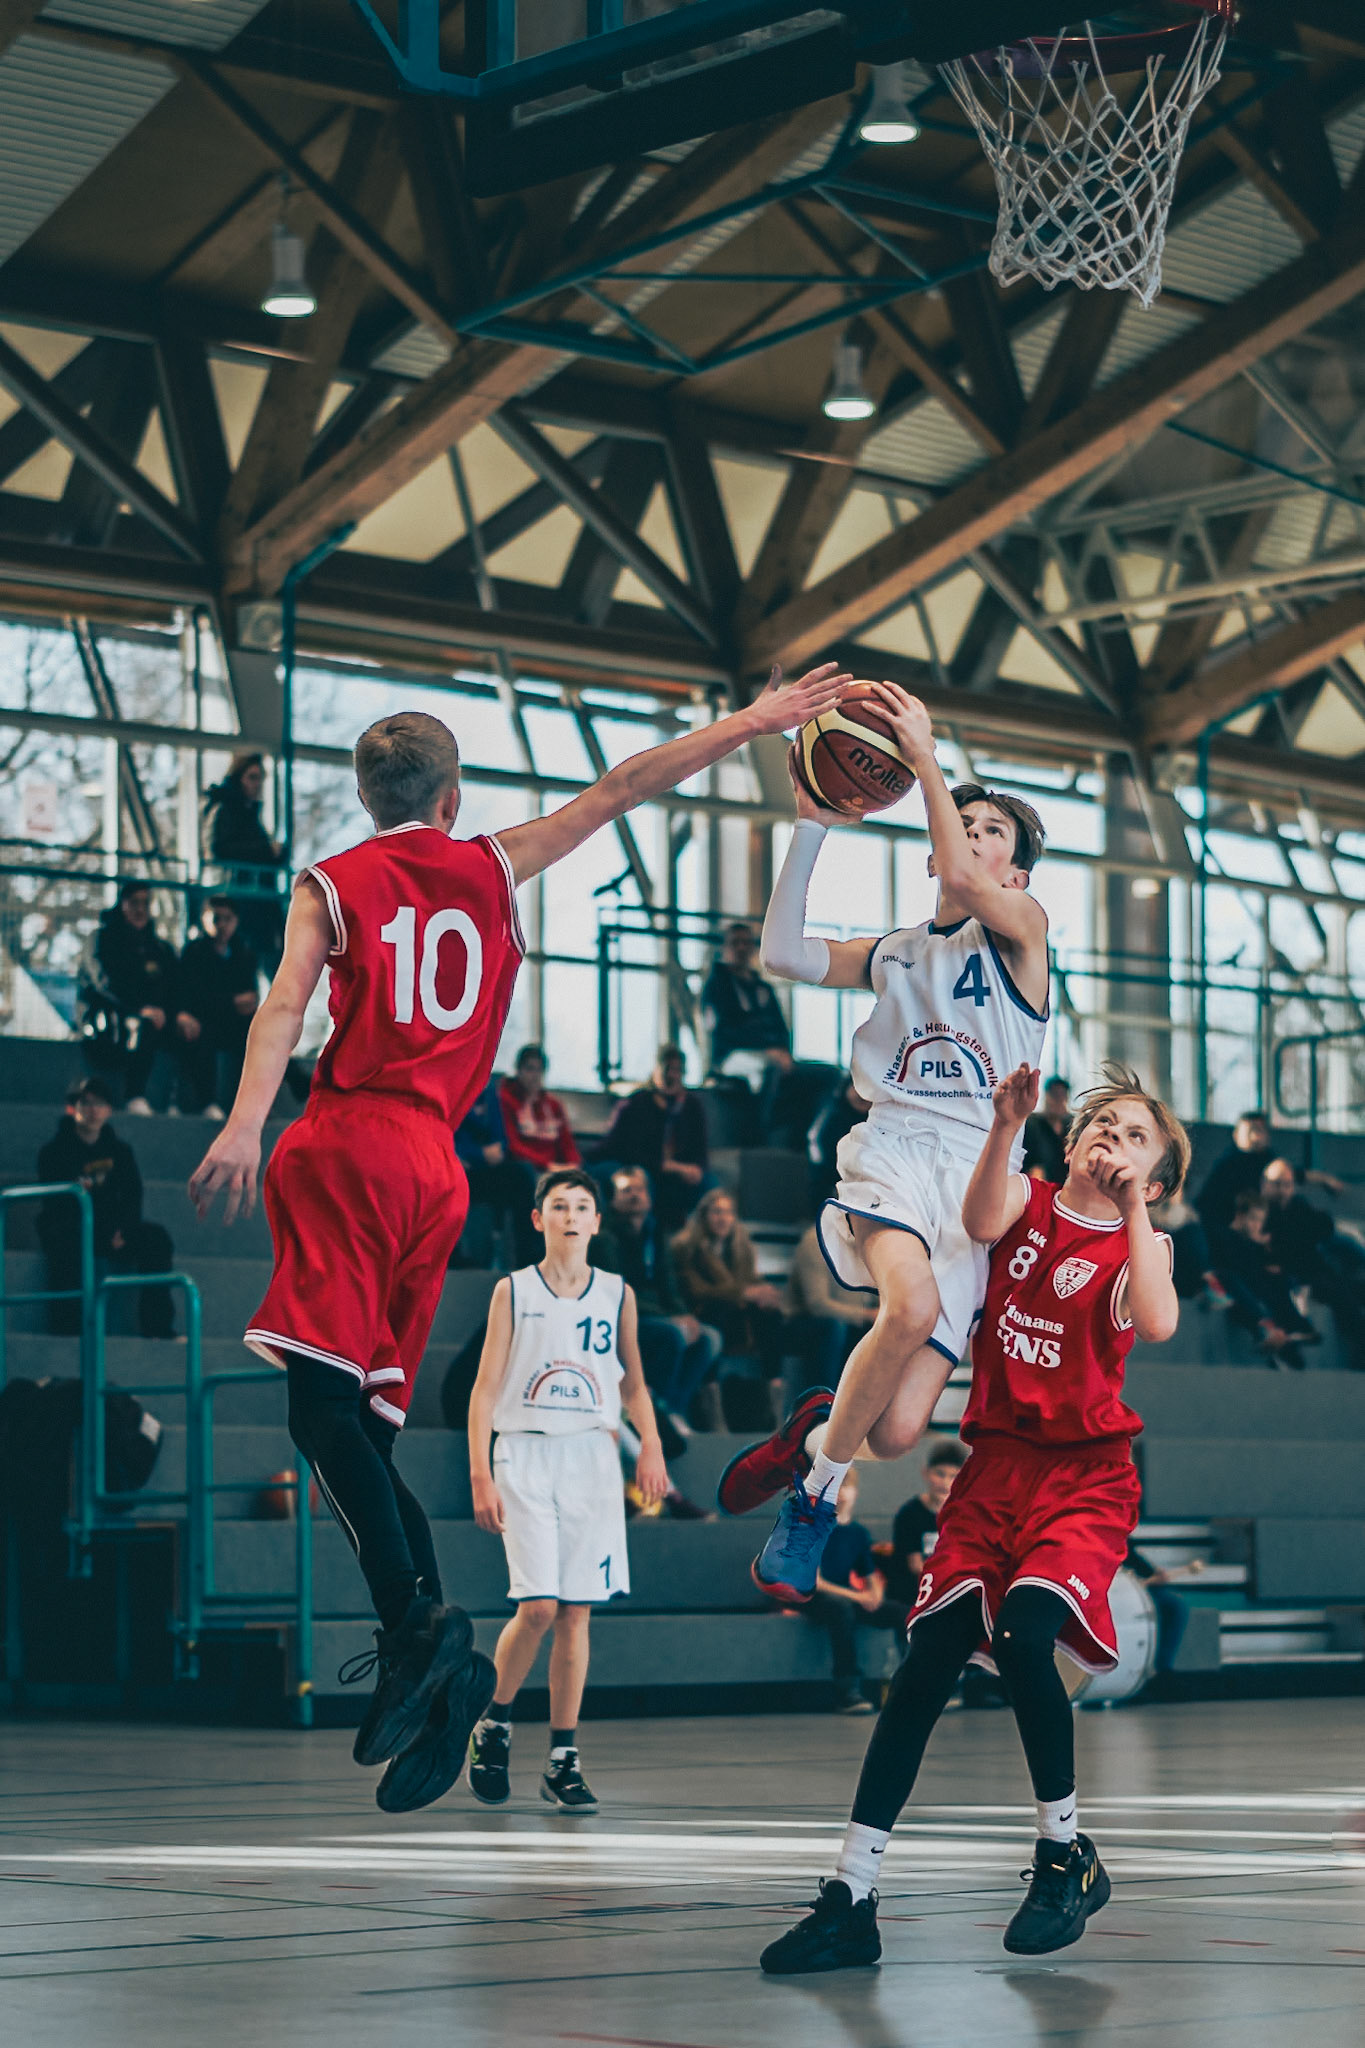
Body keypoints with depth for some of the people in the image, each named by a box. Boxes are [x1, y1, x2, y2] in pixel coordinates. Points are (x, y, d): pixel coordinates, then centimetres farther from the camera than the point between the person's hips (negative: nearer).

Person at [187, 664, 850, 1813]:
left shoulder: (331, 884, 11)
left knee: (322, 1395, -16)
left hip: (348, 1144, -4)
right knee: (366, 1424, 8)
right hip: (436, 1168, 5)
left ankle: (420, 1619, -34)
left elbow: (288, 1004, -5)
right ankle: (438, 1674, -3)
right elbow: (622, 789, 22)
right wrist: (752, 724, 27)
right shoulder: (492, 868, 19)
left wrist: (245, 1123, -18)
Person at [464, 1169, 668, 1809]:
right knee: (538, 1606, -13)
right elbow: (486, 1388, 1)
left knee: (576, 1611, 0)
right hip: (525, 1455, -3)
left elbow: (632, 1382, 19)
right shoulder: (513, 1291, 2)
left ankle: (563, 1759, 6)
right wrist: (480, 1475, -8)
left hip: (592, 1456, 3)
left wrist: (650, 1445, 1)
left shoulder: (616, 1293, 9)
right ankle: (493, 1725, 9)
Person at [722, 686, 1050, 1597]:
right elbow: (784, 952, 9)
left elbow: (967, 885, -12)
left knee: (898, 1432, -11)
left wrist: (925, 756, -11)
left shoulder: (1024, 926, 9)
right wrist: (813, 826, 6)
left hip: (977, 1175, -1)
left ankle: (818, 1433, 25)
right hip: (891, 1154, 2)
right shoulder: (893, 953, 22)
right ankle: (822, 1473, -11)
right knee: (913, 1305, -35)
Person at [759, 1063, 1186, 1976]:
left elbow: (1157, 1323, -19)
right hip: (995, 1467, 3)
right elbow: (983, 1223, -14)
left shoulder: (1137, 1247, 3)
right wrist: (1007, 1125, -25)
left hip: (1085, 1479, -3)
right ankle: (851, 1900, -2)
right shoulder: (1032, 1200, 10)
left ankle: (1069, 1856, -4)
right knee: (927, 1661, -6)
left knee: (1022, 1634, -26)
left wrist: (1135, 1208, -13)